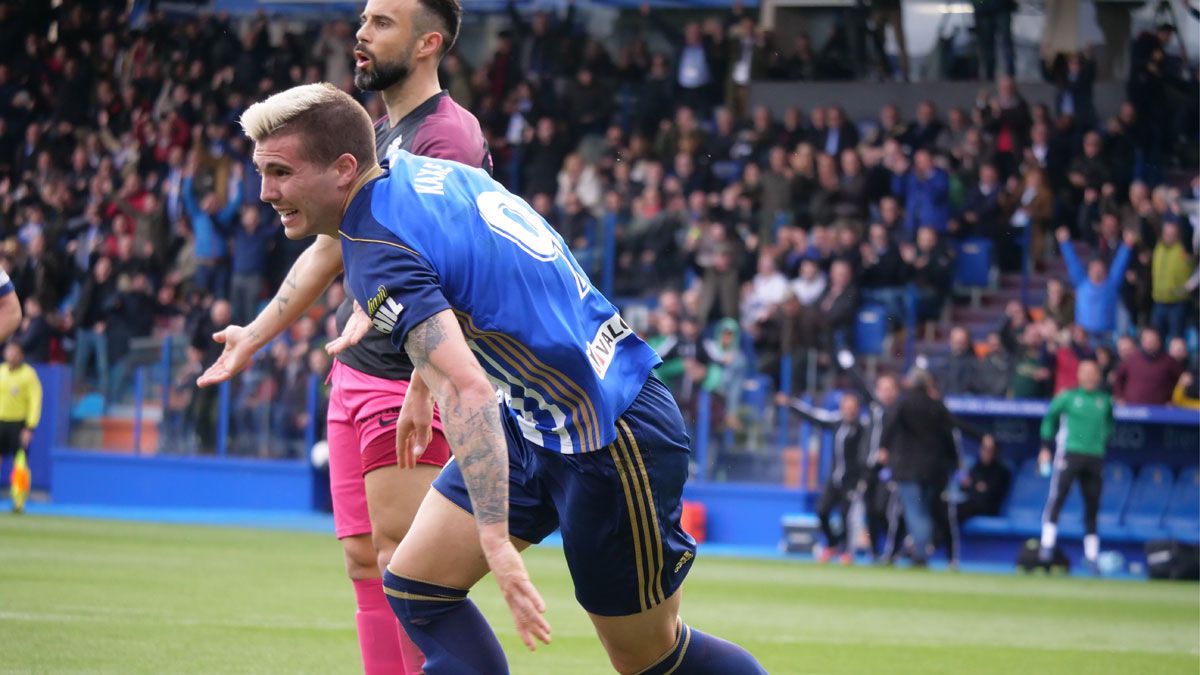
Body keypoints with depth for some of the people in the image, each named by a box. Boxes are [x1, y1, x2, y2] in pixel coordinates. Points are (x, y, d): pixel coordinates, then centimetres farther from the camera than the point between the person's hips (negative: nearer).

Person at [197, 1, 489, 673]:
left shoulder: (447, 136, -12)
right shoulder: (378, 135, 17)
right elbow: (330, 249, 26)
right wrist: (255, 334, 29)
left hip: (410, 379, -9)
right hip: (354, 375, 9)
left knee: (398, 557, -13)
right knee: (364, 559, 7)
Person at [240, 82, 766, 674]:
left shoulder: (379, 255, -25)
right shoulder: (415, 170, 2)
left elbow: (467, 391, -37)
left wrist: (497, 540, -41)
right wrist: (420, 385, 30)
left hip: (611, 442, -10)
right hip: (536, 425, 10)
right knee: (415, 587, 2)